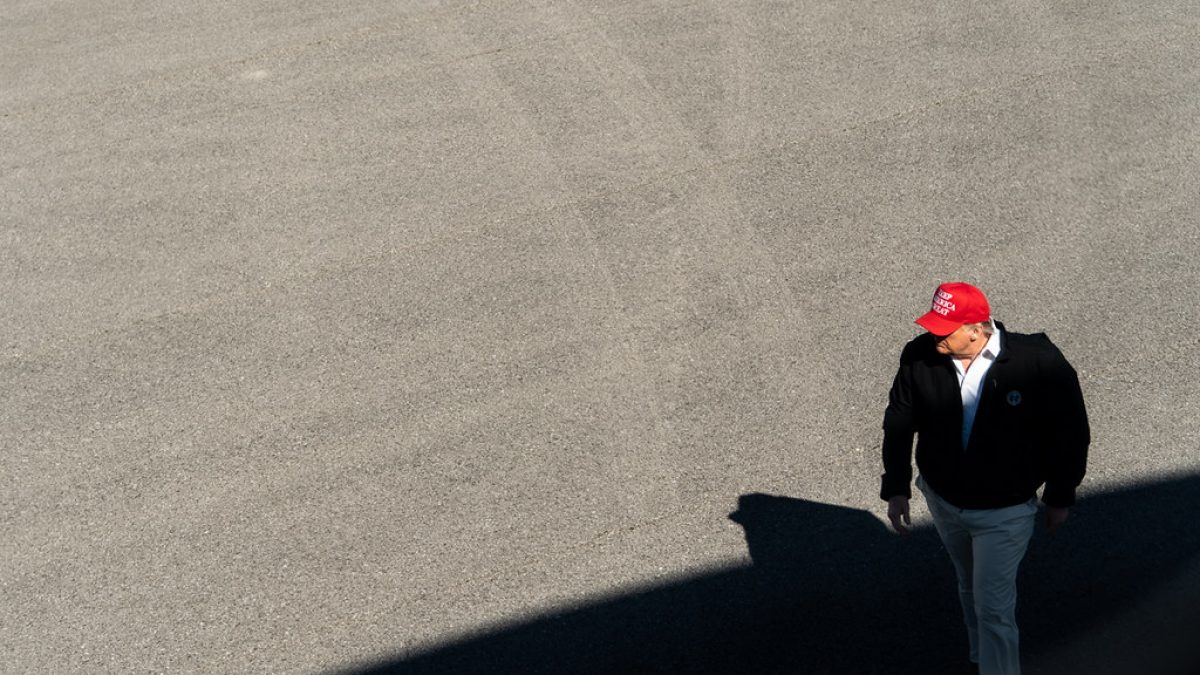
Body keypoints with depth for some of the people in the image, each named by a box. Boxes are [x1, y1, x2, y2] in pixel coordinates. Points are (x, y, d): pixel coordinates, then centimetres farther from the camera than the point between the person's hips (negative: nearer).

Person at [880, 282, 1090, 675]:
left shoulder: (1038, 363, -24)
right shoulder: (920, 356, -16)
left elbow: (1069, 431, -10)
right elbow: (899, 423, -3)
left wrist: (1060, 497, -2)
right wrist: (896, 488, -4)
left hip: (1004, 512, -4)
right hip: (943, 499, 4)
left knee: (993, 607, -3)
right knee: (970, 589, 25)